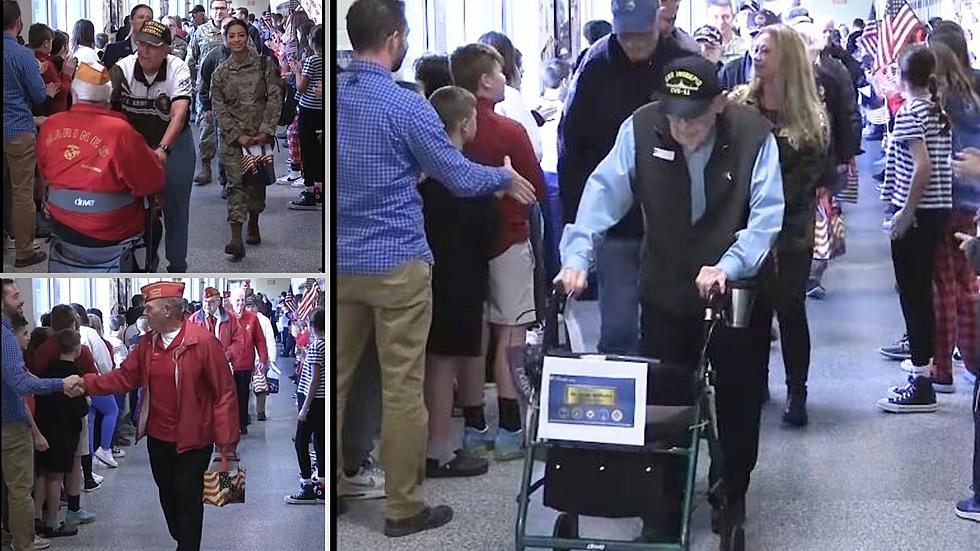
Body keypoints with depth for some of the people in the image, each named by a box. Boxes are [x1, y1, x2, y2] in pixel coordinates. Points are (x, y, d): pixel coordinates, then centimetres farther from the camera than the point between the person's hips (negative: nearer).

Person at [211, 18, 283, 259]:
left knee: (257, 182, 9)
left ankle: (253, 226, 32)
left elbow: (275, 97, -3)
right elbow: (219, 109, 0)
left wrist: (266, 131, -11)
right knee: (235, 184, -10)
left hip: (260, 134, 1)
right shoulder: (220, 73, 3)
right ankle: (236, 240, -19)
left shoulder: (263, 65, 1)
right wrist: (238, 136, -11)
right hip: (232, 136, -1)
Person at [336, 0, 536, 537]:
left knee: (333, 380, 11)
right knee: (402, 389, 2)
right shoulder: (406, 106, -13)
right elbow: (460, 178, -6)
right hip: (396, 264, -5)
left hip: (340, 263, 5)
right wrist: (505, 177, 14)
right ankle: (404, 508, 9)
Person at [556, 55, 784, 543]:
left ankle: (730, 499, 32)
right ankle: (663, 508, 17)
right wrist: (576, 257, -28)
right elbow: (603, 192, -16)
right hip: (666, 289, 1)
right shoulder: (641, 129, -15)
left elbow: (767, 215, -21)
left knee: (738, 400, 12)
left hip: (740, 288, -1)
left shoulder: (753, 135, -18)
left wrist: (728, 268, -34)